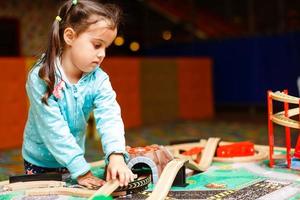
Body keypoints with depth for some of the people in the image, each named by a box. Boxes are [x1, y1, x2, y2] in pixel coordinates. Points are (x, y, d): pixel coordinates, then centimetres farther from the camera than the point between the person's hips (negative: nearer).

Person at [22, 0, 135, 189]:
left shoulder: (99, 80, -13)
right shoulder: (40, 78, -24)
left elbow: (109, 118, -25)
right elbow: (54, 130, -27)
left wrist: (116, 156, -43)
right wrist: (81, 171, -30)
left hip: (74, 160, 3)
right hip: (39, 163, -3)